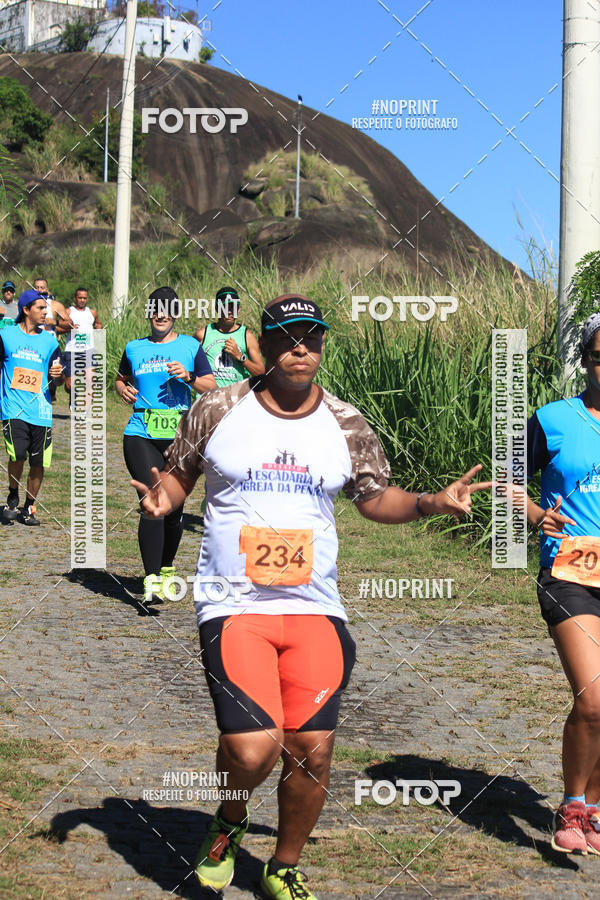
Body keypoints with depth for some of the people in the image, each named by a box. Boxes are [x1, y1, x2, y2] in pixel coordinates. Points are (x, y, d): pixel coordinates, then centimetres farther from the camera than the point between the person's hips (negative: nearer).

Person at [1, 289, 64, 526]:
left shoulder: (49, 340, 10)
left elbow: (58, 378, 14)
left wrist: (58, 375, -8)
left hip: (40, 411, 2)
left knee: (38, 464, 2)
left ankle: (28, 507, 21)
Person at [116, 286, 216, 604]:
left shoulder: (190, 346, 9)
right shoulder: (134, 348, 13)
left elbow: (211, 386, 9)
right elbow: (121, 378, 28)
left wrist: (188, 376, -9)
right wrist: (123, 389, 5)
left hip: (180, 436, 1)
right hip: (141, 435, -1)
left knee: (174, 507, 8)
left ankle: (167, 568, 31)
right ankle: (152, 580, -18)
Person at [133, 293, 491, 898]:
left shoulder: (346, 426, 7)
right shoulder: (218, 410, 2)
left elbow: (375, 497, 16)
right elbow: (178, 472, 12)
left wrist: (431, 503, -1)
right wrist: (162, 499, -10)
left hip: (315, 609, 3)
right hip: (235, 606, -3)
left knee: (313, 751, -2)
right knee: (252, 751, -18)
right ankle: (228, 822, 19)